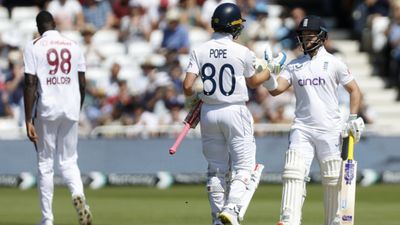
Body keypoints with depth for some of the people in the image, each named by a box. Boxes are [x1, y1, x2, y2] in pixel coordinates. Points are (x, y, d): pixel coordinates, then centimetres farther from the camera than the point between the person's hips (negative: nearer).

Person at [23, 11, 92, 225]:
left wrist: (28, 120, -11)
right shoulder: (73, 46, 8)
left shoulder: (34, 46, -3)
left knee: (45, 164, 6)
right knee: (68, 161, 12)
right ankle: (78, 194, -19)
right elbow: (82, 84, 8)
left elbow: (30, 84, -10)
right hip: (70, 110, 3)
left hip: (46, 111, -3)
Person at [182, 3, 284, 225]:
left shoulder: (199, 51, -3)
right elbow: (253, 82, 10)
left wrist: (194, 96, 14)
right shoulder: (242, 52, -8)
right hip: (235, 112, -3)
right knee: (243, 165, 2)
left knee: (216, 168, 12)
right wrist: (271, 69, 26)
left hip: (209, 113, 3)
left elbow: (187, 86, -8)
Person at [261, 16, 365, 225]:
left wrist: (353, 119, -5)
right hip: (302, 129, 2)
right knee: (293, 174, -13)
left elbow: (354, 90, 6)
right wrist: (266, 73, -21)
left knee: (332, 180, 2)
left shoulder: (333, 63, 2)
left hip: (330, 131, -2)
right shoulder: (294, 65, 10)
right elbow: (275, 89, -1)